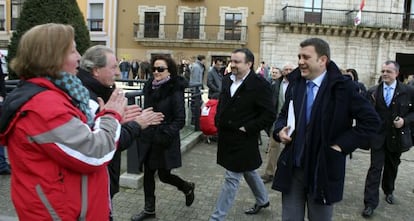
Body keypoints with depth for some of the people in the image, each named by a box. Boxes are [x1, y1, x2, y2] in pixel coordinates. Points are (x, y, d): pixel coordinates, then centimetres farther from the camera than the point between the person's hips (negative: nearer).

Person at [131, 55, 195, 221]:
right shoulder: (150, 86, 4)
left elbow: (180, 120, -16)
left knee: (164, 175, 6)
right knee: (148, 173, 12)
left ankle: (187, 188, 36)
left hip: (164, 141, -6)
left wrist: (166, 134, -26)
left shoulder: (175, 91, -15)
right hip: (149, 138, 6)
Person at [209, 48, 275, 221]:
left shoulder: (260, 85, -18)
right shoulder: (227, 79, 5)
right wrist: (218, 121, 8)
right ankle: (262, 200, 47)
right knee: (248, 171, 24)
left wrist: (247, 128, -18)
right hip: (226, 137, 8)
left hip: (242, 140, -8)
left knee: (232, 178, 0)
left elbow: (269, 115, -18)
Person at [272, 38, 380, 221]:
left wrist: (341, 145, -14)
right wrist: (280, 130, -4)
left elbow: (371, 121, -11)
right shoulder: (295, 83, 4)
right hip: (292, 168, 4)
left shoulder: (342, 87, -11)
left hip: (322, 171, -4)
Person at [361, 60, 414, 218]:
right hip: (378, 136, -1)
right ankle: (370, 203, 1)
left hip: (396, 136, 1)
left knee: (392, 167, 20)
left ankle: (388, 191, 46)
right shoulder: (373, 91, -4)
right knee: (375, 168, -4)